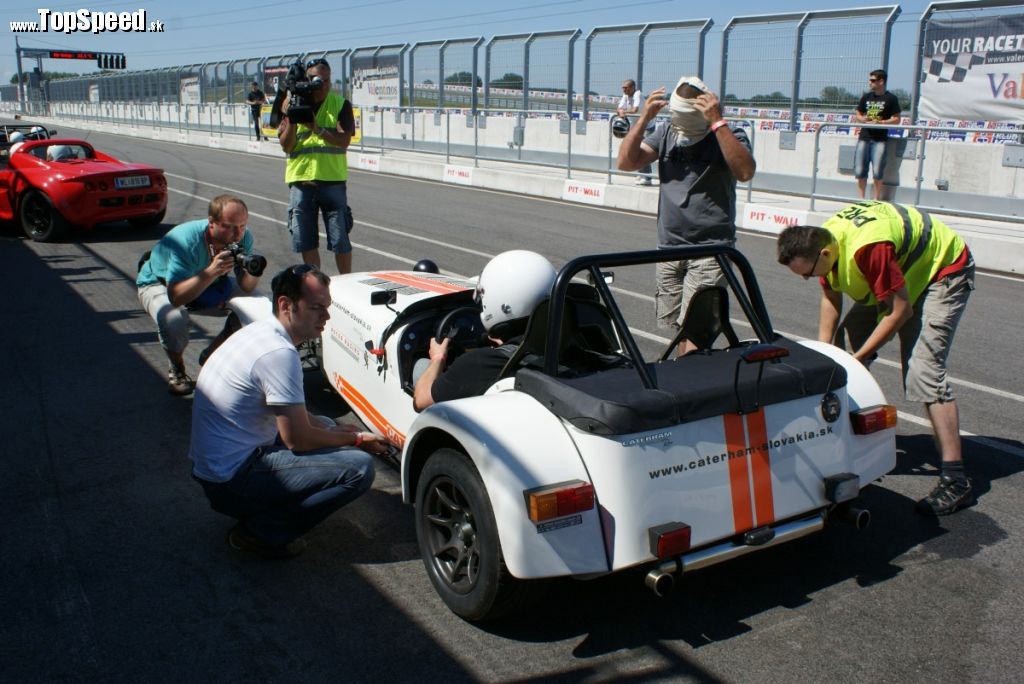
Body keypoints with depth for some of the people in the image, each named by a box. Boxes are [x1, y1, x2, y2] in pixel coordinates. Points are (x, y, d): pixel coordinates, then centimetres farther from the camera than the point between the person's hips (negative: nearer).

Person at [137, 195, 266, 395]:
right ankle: (177, 369, -4)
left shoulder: (243, 238, -23)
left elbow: (246, 288, -21)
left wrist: (252, 272, -43)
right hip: (159, 284, -5)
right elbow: (176, 297, -45)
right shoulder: (185, 241, -39)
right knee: (173, 318, -38)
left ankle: (212, 355, 7)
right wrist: (212, 272, -56)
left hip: (208, 282, 5)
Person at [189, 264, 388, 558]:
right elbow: (299, 440, -18)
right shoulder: (279, 353, -23)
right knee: (358, 467, -17)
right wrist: (358, 440, -3)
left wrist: (336, 430, 6)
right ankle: (262, 530, -6)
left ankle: (259, 513, 14)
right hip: (231, 482, -10)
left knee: (325, 425, 23)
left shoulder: (261, 330, 7)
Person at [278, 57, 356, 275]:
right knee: (306, 241, 9)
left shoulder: (340, 104, 1)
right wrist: (292, 119, -14)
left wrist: (315, 127, -22)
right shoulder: (292, 104, 6)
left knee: (340, 240, 1)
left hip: (332, 180, -2)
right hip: (300, 180, 2)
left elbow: (344, 140, -11)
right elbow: (286, 146, 0)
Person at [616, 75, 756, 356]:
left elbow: (745, 171, -25)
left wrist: (718, 122, -27)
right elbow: (626, 162, 0)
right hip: (669, 246, 5)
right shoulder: (666, 132, 8)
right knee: (678, 324, 10)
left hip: (711, 248, -5)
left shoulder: (728, 136, -5)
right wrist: (644, 118, -10)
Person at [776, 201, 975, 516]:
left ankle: (955, 480, -20)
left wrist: (857, 359, -24)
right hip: (902, 271, 9)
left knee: (924, 368, -20)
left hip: (946, 269, -9)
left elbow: (900, 309, -30)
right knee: (850, 332, 4)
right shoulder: (822, 241, -13)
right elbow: (830, 298, 1)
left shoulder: (867, 248, -39)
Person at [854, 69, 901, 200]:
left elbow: (896, 119, -3)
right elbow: (857, 115, 18)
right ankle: (861, 198, 13)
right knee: (859, 171, 2)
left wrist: (880, 122, -17)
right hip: (864, 137, 4)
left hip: (880, 139, -4)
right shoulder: (866, 97, 12)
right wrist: (862, 119, -5)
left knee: (877, 172, -7)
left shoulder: (891, 99, -1)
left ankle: (876, 199, 5)